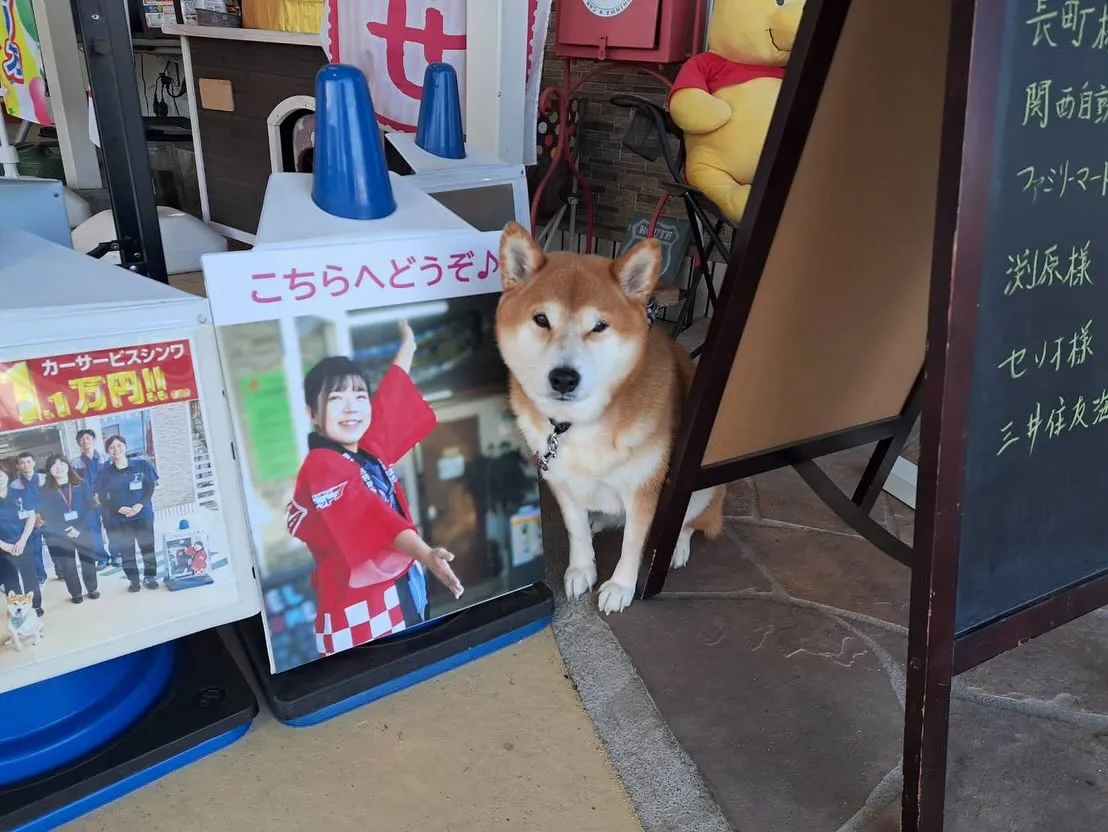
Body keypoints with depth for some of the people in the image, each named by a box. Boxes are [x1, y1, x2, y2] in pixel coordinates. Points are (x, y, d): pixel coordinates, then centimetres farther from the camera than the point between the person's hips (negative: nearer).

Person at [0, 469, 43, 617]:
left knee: (30, 577, 8)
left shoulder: (22, 495, -2)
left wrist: (22, 541, -11)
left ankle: (36, 606, 22)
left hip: (24, 544, 0)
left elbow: (31, 517, -2)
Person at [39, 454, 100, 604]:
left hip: (84, 531, 1)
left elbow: (89, 508, -3)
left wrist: (79, 528, -15)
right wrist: (65, 531, -16)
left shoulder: (82, 485, 2)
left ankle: (93, 589, 25)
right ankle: (76, 593, 20)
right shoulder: (44, 491, -1)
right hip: (59, 536, 0)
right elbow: (46, 515, -5)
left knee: (88, 561, 8)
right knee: (67, 566, 5)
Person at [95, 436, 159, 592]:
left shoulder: (142, 465, 1)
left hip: (143, 514, 0)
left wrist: (141, 504, -14)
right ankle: (134, 580, 15)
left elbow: (150, 487, 1)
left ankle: (150, 577, 17)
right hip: (119, 518, 0)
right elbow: (102, 498, 0)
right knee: (126, 550, 5)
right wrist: (120, 509, -15)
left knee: (147, 546, 4)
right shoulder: (104, 474, 1)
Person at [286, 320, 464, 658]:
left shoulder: (368, 448, 6)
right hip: (358, 609, -9)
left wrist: (408, 343, 36)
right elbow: (374, 517, -35)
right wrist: (425, 555, -49)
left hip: (404, 589, 9)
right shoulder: (323, 468, -18)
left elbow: (391, 397, 23)